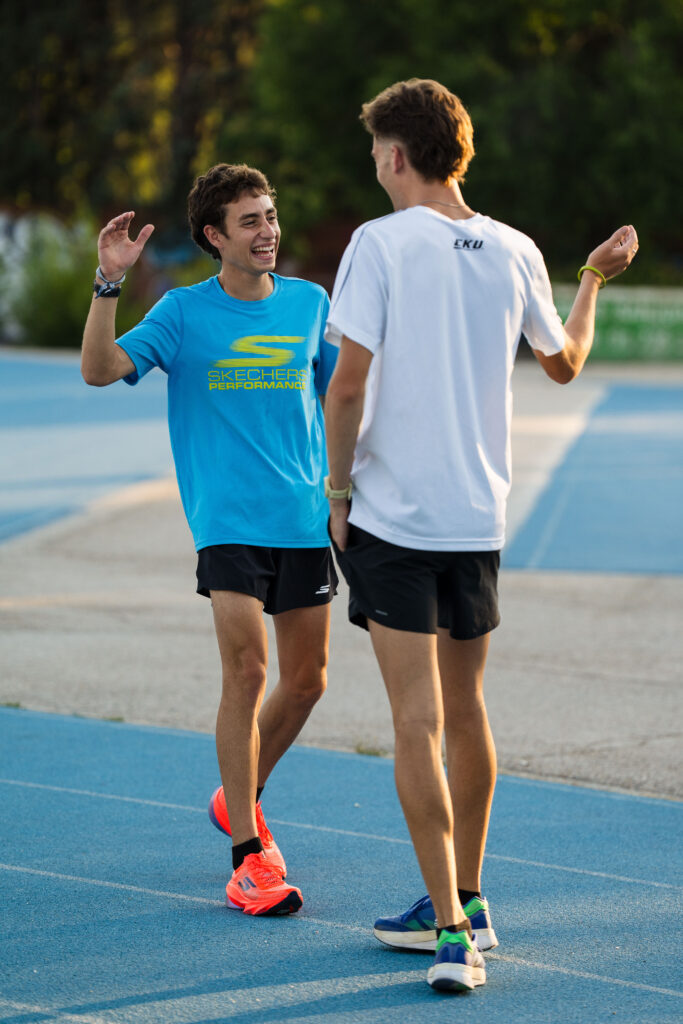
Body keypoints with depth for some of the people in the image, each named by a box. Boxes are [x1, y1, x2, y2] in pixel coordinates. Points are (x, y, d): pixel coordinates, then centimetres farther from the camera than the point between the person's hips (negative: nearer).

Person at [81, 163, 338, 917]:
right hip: (227, 522, -4)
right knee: (247, 672, -14)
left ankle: (238, 799, 35)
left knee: (306, 679, 8)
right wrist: (108, 283, -22)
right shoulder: (184, 312, -1)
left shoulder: (309, 304, 8)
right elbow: (99, 370, -11)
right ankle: (248, 858, -7)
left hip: (305, 521, 4)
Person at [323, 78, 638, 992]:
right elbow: (564, 363, 20)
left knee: (418, 725, -4)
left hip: (392, 516, -5)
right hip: (479, 516, 5)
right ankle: (462, 902, 30)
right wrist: (595, 280, 37)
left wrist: (339, 489, -2)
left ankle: (453, 929, -8)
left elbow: (350, 381, -14)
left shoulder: (382, 243, -10)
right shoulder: (515, 251, 4)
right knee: (465, 712, 18)